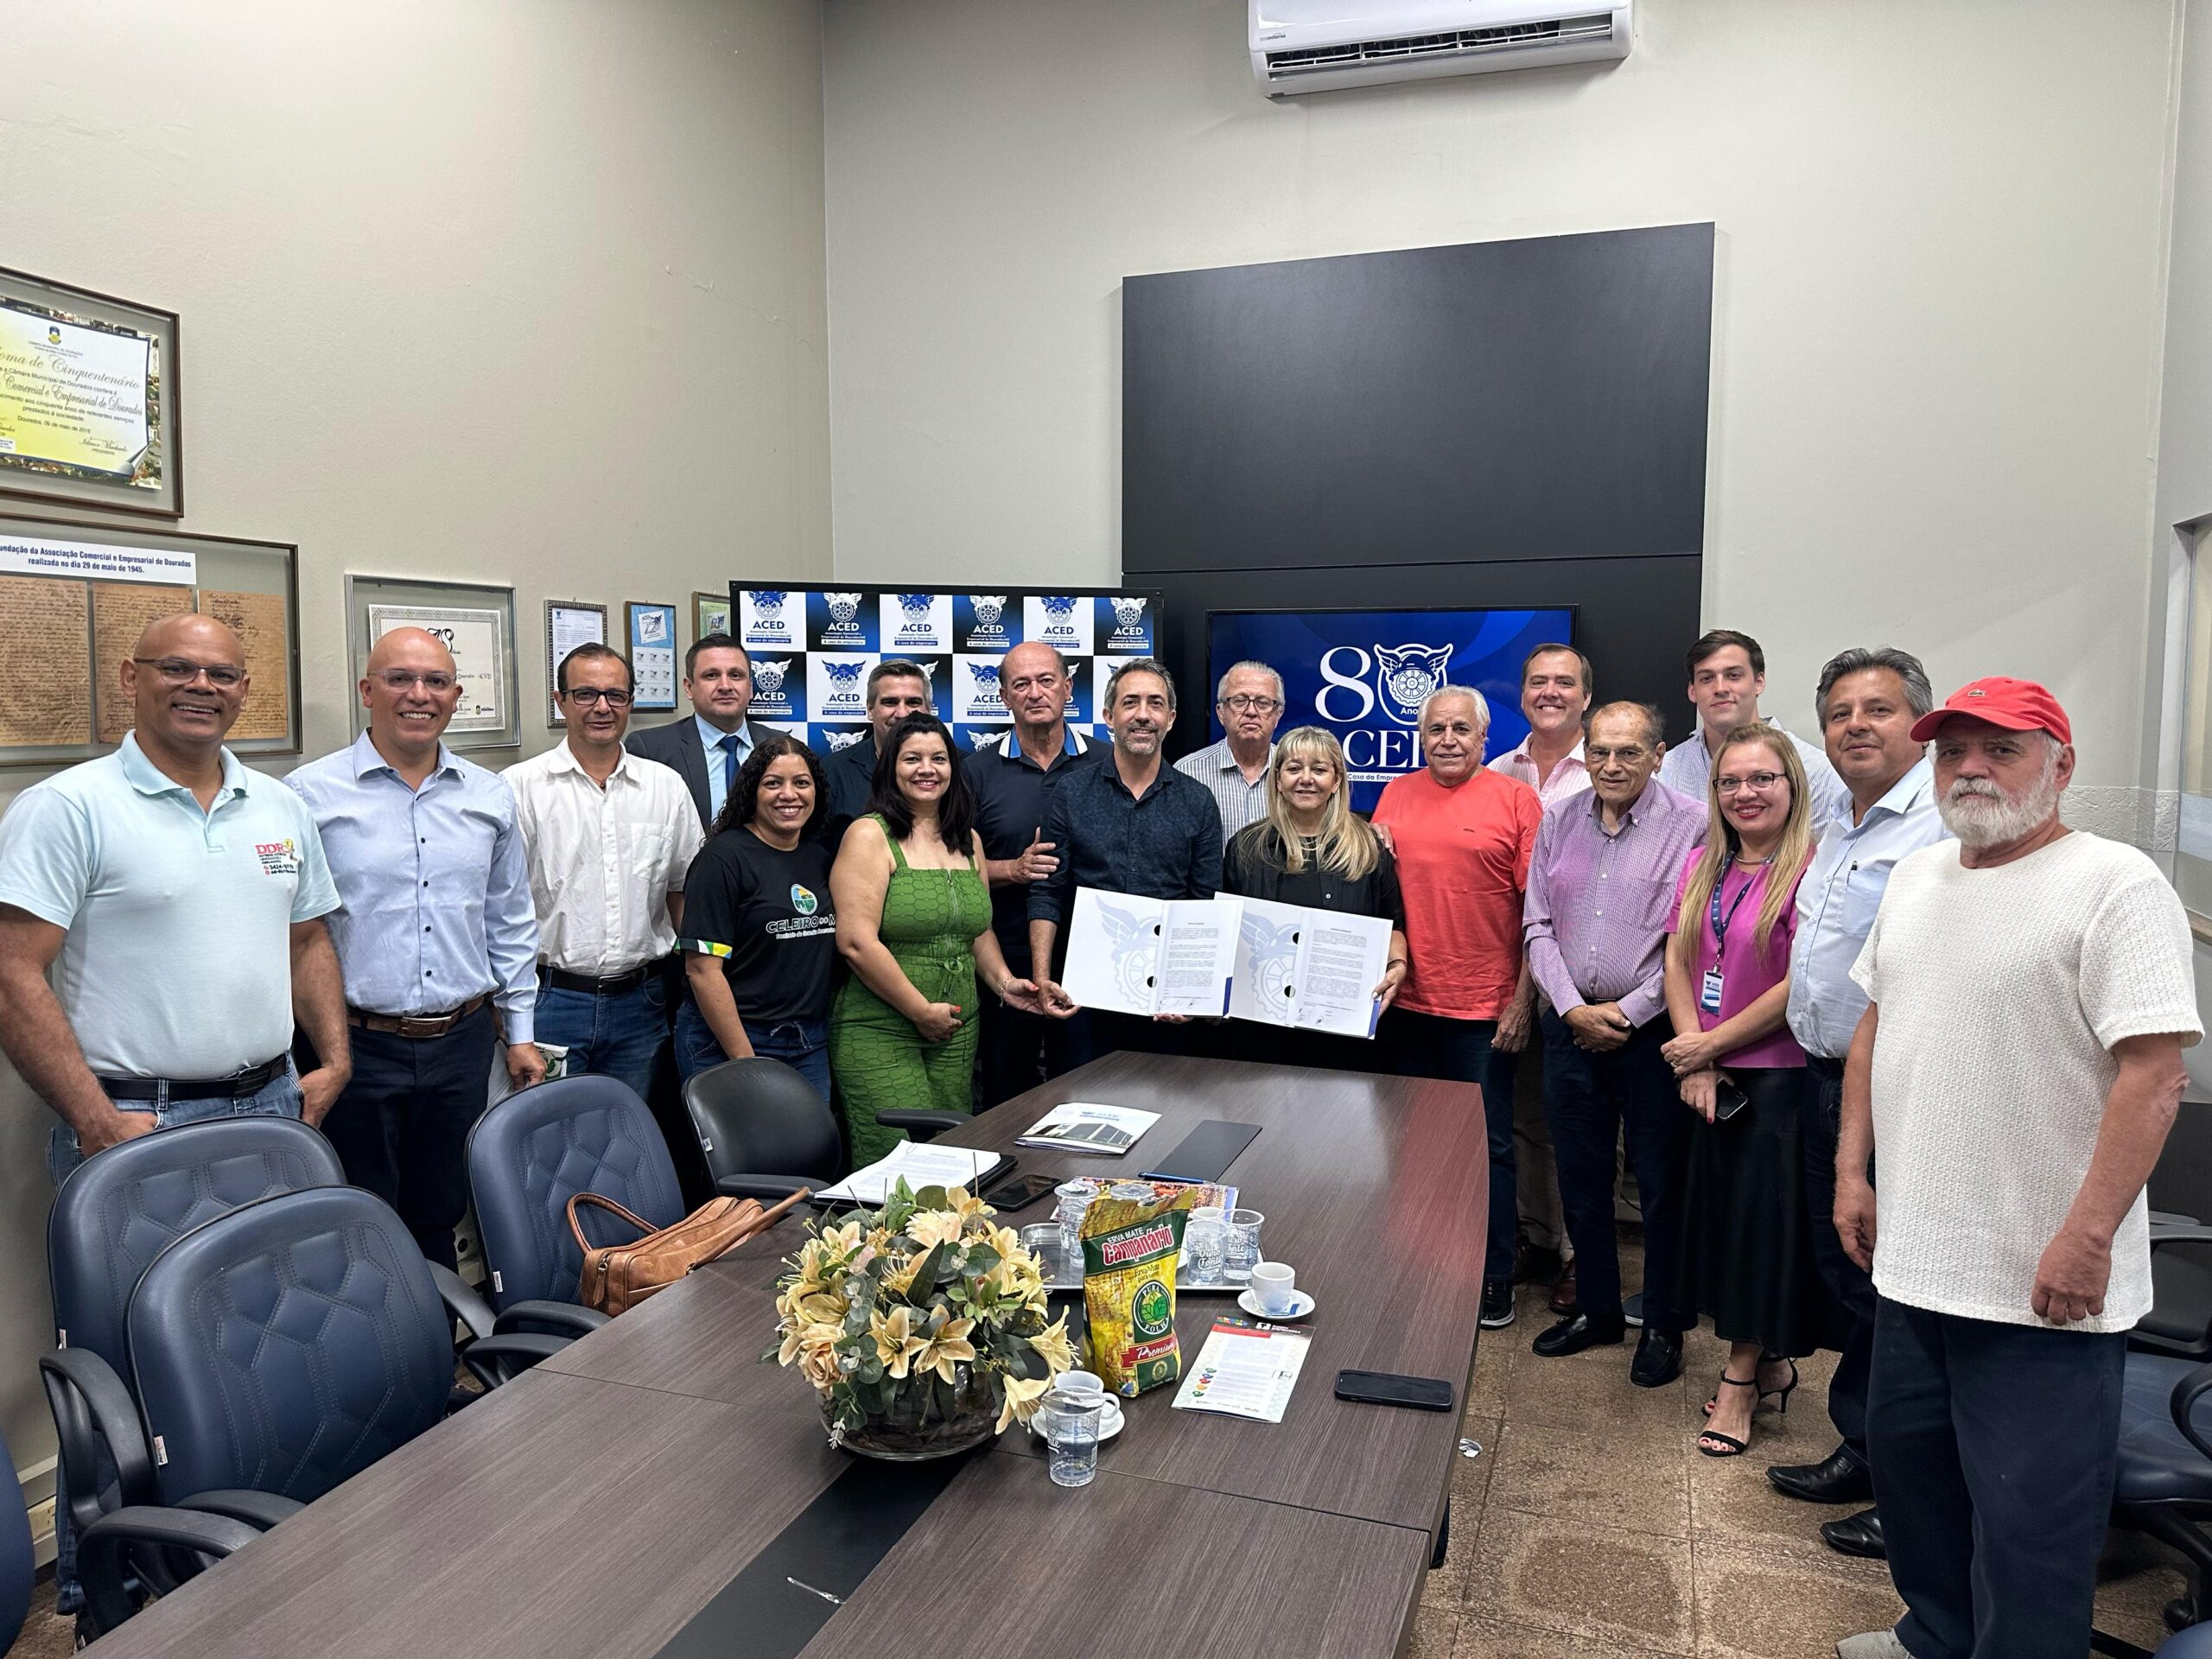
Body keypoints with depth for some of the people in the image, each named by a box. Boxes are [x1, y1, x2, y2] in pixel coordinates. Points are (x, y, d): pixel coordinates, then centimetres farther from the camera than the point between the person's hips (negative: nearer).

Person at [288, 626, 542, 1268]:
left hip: (462, 1042, 4)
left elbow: (511, 925, 14)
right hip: (355, 1046, -3)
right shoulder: (311, 794, -6)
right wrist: (314, 1049, -6)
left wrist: (521, 1031, 12)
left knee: (439, 1223, 16)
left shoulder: (490, 797, 8)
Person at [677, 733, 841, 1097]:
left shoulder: (821, 856, 8)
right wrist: (745, 1062, -17)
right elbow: (702, 968, -15)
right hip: (728, 1043, -5)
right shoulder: (723, 858, -11)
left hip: (811, 1046, 6)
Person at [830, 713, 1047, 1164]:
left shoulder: (968, 840, 13)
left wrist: (1003, 981, 4)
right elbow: (856, 941, -16)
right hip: (878, 1032, -6)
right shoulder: (870, 836, -8)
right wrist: (922, 1011, -13)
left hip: (957, 1033, 6)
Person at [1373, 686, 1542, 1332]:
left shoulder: (1515, 799, -4)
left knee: (1489, 1144, 5)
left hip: (1484, 1005, -4)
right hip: (1408, 999, 4)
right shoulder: (1396, 795, 8)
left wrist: (1523, 997, -8)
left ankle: (1495, 1278, 19)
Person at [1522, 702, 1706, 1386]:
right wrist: (1573, 1008, -6)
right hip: (1571, 1025, 5)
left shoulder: (1691, 826, -8)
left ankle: (1663, 1327, 23)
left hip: (1652, 1030, -4)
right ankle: (1597, 1310, 31)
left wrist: (1625, 1012, -12)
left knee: (1662, 1185, 6)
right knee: (1580, 1178, 14)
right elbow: (1538, 925, 5)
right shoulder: (1558, 821, 6)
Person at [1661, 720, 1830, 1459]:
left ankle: (1741, 1377, 18)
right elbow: (1678, 962, 6)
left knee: (1764, 1220, 3)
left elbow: (1800, 987, -18)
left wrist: (1709, 1044, -11)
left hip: (1779, 1077, -7)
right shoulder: (1703, 865, 8)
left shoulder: (1811, 869, -14)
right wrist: (1693, 1059, -5)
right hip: (1710, 1081, 7)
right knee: (1719, 1212, 14)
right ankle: (1771, 1362, 31)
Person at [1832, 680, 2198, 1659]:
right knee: (1907, 1460, 22)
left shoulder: (2115, 886, -13)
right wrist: (1852, 1169, 12)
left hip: (2044, 1283, -8)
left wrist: (2088, 1235, -22)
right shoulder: (1915, 878, 10)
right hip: (1913, 1258, 8)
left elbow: (2153, 1074, -19)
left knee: (2029, 1521, 4)